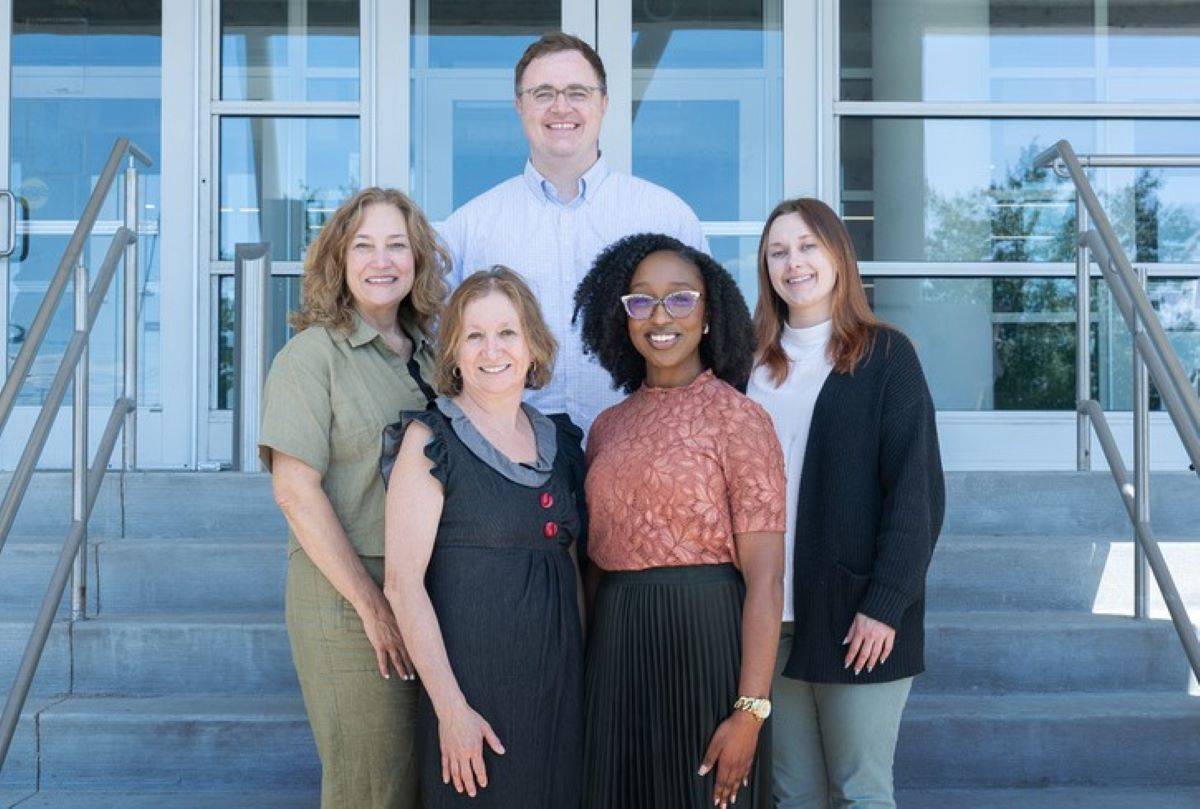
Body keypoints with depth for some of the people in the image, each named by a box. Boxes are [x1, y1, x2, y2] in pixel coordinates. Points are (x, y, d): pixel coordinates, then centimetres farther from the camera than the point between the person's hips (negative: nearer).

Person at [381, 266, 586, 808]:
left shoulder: (559, 440, 10)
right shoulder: (430, 439, -7)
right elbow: (402, 581, -13)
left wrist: (588, 672, 10)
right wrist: (451, 707, -17)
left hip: (560, 679, 6)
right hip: (472, 677, -5)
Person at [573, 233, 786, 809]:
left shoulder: (738, 418, -6)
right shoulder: (607, 428, 10)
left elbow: (764, 579, -11)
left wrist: (750, 712, -17)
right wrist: (584, 675, 9)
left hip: (704, 636, -5)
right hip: (615, 642, 5)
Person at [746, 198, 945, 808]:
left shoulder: (884, 355, -2)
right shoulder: (756, 362, 11)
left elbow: (917, 488, -6)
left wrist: (886, 603, -14)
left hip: (857, 619, -4)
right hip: (772, 616, 4)